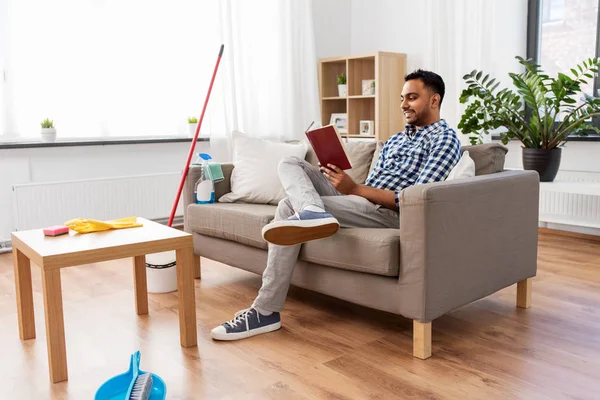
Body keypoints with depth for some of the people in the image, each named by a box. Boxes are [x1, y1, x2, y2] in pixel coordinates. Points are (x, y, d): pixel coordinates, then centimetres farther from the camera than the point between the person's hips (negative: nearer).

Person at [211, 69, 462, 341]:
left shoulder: (445, 139, -3)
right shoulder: (396, 139, 26)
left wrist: (354, 189, -21)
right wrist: (343, 181, -3)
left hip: (389, 212, -9)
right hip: (361, 199, 9)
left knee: (289, 207, -22)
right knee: (290, 164, -4)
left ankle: (265, 312, -24)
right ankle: (313, 212, -38)